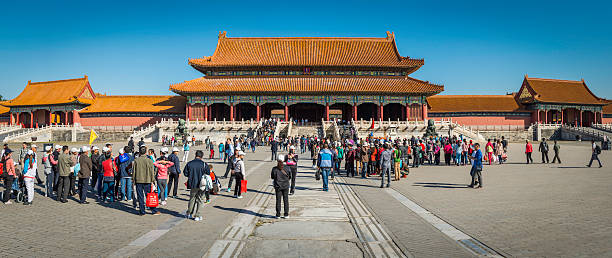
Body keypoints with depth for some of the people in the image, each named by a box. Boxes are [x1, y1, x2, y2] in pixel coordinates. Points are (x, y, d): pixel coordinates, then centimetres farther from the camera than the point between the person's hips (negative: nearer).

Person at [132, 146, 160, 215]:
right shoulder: (149, 160, -5)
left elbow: (134, 171, 3)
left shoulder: (136, 160, -1)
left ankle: (142, 211, 10)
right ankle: (154, 211, 8)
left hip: (138, 181, 1)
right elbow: (152, 172, -5)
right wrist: (152, 181, 0)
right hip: (147, 181, -1)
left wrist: (134, 181, 11)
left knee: (140, 197, 7)